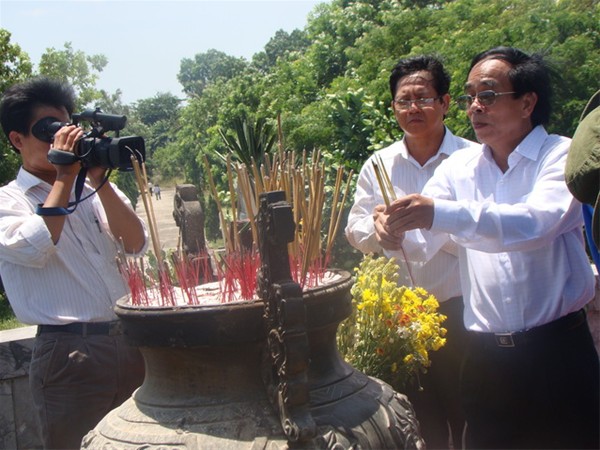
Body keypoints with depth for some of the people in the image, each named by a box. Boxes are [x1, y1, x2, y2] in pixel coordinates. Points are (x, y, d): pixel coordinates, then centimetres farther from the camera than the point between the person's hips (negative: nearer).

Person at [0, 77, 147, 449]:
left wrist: (100, 180, -6)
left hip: (127, 342, 4)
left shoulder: (91, 192, 13)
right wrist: (65, 177, -11)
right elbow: (34, 250, -18)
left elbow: (136, 244, 2)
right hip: (68, 354, -4)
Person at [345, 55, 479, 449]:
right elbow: (355, 230, 6)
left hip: (456, 309, -3)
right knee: (419, 413, 15)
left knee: (464, 414, 5)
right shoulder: (378, 164, 7)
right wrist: (378, 229, -16)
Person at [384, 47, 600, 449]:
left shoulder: (561, 156, -6)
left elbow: (538, 222, -26)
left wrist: (441, 213, -37)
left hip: (558, 351, -4)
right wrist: (396, 229, -21)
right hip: (486, 356, 4)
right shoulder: (460, 167, 8)